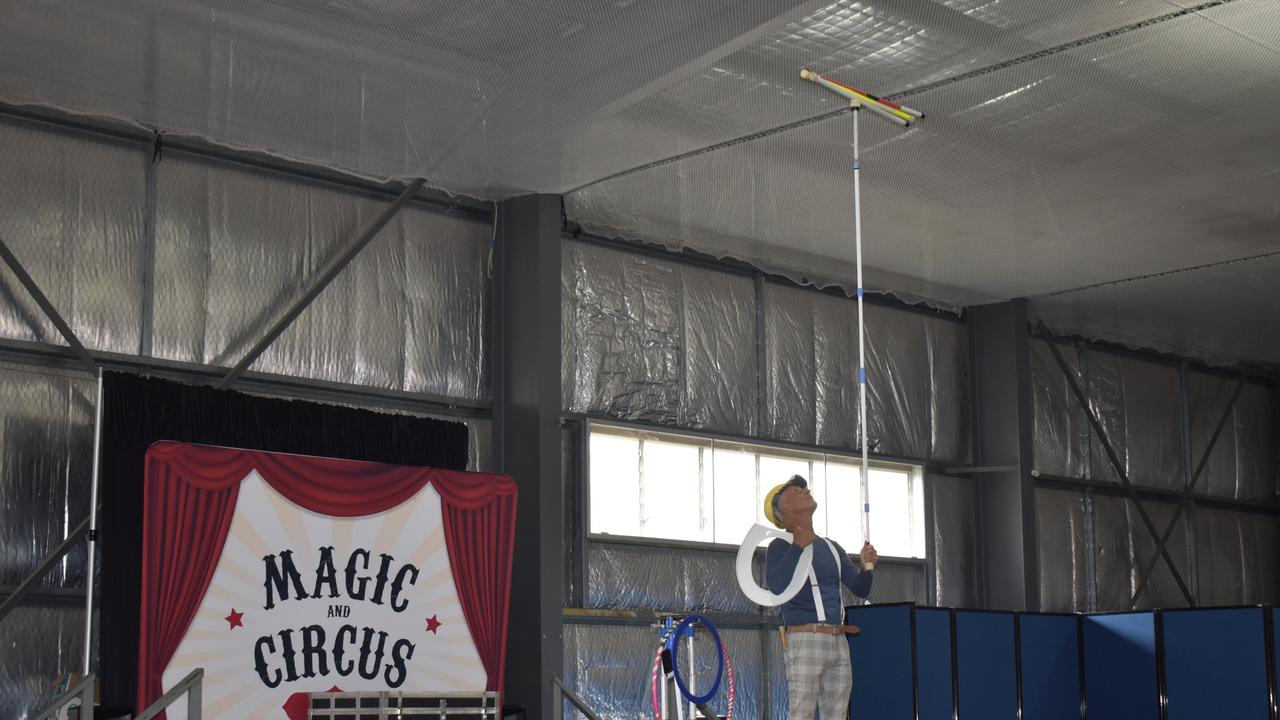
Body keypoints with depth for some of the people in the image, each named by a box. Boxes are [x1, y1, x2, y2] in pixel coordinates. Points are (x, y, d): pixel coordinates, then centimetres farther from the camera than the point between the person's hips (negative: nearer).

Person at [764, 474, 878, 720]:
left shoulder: (833, 548, 19)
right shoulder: (781, 546, -2)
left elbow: (860, 589, 17)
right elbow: (776, 585, -21)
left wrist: (866, 566, -3)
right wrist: (797, 546, -18)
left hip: (839, 642, 7)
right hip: (804, 640, -7)